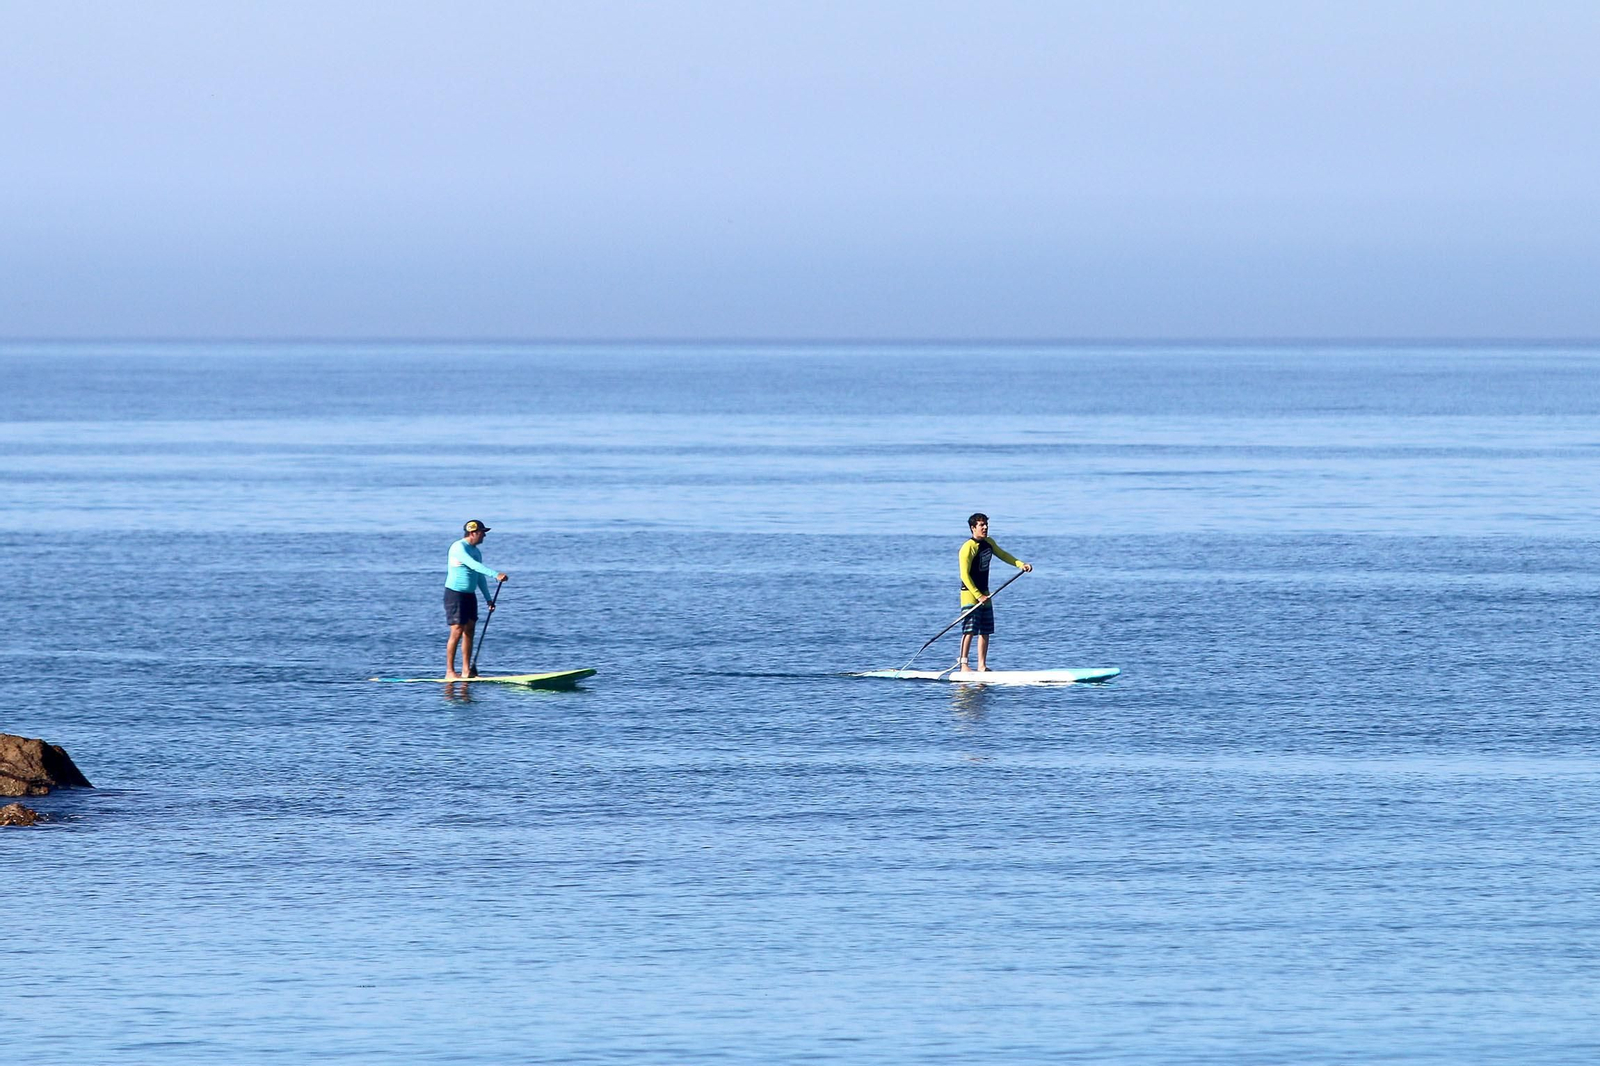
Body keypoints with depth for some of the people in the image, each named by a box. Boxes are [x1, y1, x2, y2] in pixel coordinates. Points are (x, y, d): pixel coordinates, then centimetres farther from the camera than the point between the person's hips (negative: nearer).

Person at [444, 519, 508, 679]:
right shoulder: (459, 548, -15)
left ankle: (466, 671, 7)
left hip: (470, 594, 9)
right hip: (455, 594, -9)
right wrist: (495, 575, -35)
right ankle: (449, 673, -7)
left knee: (469, 631, 5)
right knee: (457, 632, -10)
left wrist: (488, 599, 15)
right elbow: (473, 565, -29)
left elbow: (480, 577, 19)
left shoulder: (476, 551, 14)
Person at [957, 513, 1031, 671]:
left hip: (984, 593, 8)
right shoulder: (968, 548, -17)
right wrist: (978, 596, -21)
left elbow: (1002, 555, 27)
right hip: (970, 593, -8)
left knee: (985, 631, 7)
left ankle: (982, 665, 10)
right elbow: (964, 575, -19)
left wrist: (1020, 564, 12)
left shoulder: (989, 543, 9)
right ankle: (962, 663, -11)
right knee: (970, 630, -13)